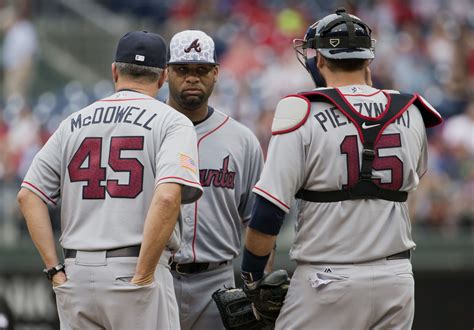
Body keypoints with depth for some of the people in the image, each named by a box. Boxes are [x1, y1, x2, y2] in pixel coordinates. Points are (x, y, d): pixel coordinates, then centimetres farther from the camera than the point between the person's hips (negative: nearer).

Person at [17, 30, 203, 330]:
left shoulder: (74, 123, 14)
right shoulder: (171, 121, -1)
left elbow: (29, 195, 7)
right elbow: (168, 196, -19)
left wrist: (55, 269, 5)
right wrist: (143, 276, -15)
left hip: (75, 277, 5)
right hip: (132, 273, -5)